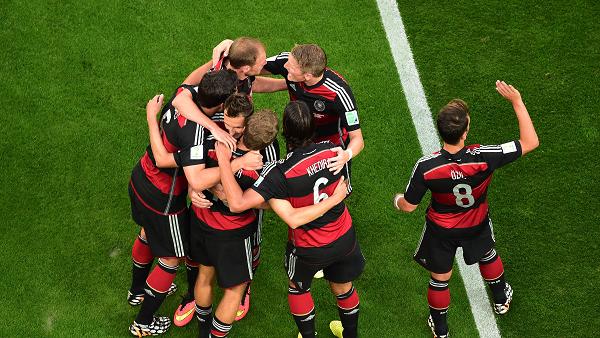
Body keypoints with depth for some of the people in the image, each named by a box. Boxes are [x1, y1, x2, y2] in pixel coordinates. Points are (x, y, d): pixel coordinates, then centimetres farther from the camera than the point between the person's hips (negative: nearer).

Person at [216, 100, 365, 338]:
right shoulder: (331, 151, -18)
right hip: (344, 238, 4)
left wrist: (223, 159, -30)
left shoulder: (281, 173, -33)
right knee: (343, 287, 29)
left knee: (298, 286, 28)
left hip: (310, 250, -4)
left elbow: (237, 203, -37)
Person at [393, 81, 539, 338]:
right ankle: (501, 299, 63)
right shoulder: (483, 158, -38)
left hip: (441, 230, -1)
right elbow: (530, 142, -27)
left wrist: (398, 200, 5)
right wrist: (517, 102, -22)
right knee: (487, 255, 35)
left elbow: (408, 206, -20)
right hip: (476, 226, 1)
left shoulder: (426, 167, -36)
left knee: (440, 278, 23)